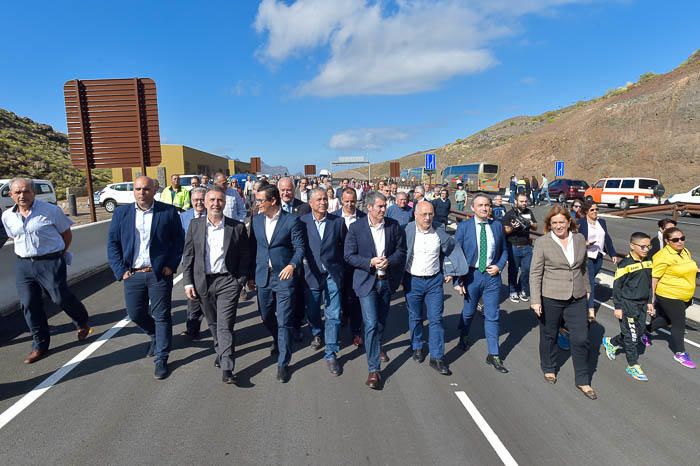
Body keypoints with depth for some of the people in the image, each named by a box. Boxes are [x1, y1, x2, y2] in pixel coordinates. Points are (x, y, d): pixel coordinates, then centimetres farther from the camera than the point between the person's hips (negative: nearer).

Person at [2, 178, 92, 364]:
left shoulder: (51, 210, -8)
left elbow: (66, 233, 1)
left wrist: (60, 255, 5)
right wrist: (27, 253, 14)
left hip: (50, 262, -5)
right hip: (23, 264, 5)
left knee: (61, 298, -3)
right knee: (29, 304, 5)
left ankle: (82, 323, 28)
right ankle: (40, 345, 19)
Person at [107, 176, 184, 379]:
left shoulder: (168, 212, -4)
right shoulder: (121, 213, 3)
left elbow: (179, 240, 1)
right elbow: (113, 244, 4)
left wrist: (171, 265, -7)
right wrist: (121, 270, -4)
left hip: (160, 274, -3)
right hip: (132, 274, 3)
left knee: (161, 317, 4)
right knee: (135, 314, 14)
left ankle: (161, 359, 19)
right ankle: (156, 336, 44)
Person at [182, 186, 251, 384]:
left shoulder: (237, 227, -2)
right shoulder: (195, 225, 4)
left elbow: (245, 256, 1)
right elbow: (188, 255, 5)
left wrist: (241, 281, -4)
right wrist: (188, 282, 0)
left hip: (228, 281, -3)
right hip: (203, 281, 3)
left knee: (225, 325, -7)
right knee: (213, 323, 18)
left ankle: (227, 369, -4)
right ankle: (221, 352, 41)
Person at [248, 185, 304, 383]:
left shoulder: (291, 220, -8)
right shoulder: (256, 220, 6)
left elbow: (299, 247, -8)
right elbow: (252, 248, 11)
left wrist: (292, 265, -26)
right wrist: (250, 275, 11)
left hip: (284, 277, -5)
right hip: (263, 277, 5)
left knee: (284, 321, -2)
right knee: (266, 317, 19)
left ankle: (283, 363, 12)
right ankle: (278, 341, 49)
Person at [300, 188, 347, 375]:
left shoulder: (338, 221, -1)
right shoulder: (301, 221, -2)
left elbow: (345, 246, 6)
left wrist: (339, 266, 3)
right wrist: (302, 261, -3)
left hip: (332, 274, -1)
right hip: (311, 273, 1)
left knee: (333, 315, -3)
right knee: (312, 311, 18)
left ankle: (331, 354, 9)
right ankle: (317, 334, 47)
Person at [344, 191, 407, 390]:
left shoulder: (394, 225, -1)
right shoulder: (356, 228, -9)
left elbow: (401, 251, 4)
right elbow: (349, 256, -8)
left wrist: (389, 261, -15)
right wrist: (370, 262, -21)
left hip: (387, 280, 4)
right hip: (367, 281, -4)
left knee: (381, 320, 20)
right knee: (371, 324, -10)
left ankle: (377, 347, 50)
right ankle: (374, 369, 0)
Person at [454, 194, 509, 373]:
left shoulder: (497, 226, 2)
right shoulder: (464, 226, -6)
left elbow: (504, 250, 13)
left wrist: (499, 266, -5)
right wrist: (458, 280, -10)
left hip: (492, 275, 2)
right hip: (472, 274, -1)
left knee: (492, 316, 5)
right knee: (468, 311, 17)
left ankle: (493, 355, 15)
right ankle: (463, 336, 45)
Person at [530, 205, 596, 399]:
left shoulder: (580, 239, 4)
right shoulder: (542, 242, -10)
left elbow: (584, 267, 15)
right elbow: (535, 272, -9)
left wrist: (587, 291, 18)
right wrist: (536, 300, -13)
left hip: (577, 298, 3)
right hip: (551, 297, -3)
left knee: (581, 339, 4)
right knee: (549, 335, 13)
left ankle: (583, 381, 20)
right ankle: (549, 368, 37)